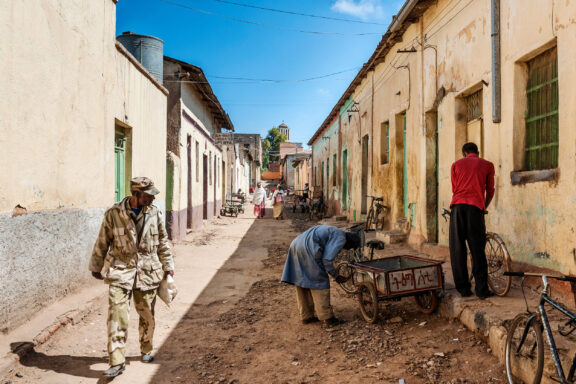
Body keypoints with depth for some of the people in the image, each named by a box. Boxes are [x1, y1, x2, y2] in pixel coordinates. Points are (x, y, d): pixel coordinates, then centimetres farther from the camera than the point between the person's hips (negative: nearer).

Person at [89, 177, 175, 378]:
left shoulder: (154, 213, 2)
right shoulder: (113, 214, -6)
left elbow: (163, 242, 12)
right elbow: (102, 242, 5)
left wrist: (168, 266, 11)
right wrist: (96, 267, 12)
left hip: (148, 272, 3)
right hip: (120, 272, -2)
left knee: (147, 316, 13)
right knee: (117, 317, -7)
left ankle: (146, 350, 34)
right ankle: (116, 362, 1)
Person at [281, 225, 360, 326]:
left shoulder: (333, 232, 28)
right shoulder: (341, 239, -1)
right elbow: (327, 259, -10)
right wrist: (335, 276, 4)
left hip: (295, 246, 10)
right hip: (307, 249, -10)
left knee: (301, 283, 15)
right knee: (320, 283, 2)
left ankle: (306, 316, 25)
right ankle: (327, 317, 10)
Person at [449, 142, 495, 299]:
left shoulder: (456, 164, 16)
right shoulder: (487, 165, 14)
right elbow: (490, 191, 17)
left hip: (458, 206, 1)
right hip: (476, 208, -1)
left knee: (457, 249, 5)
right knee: (477, 250, 4)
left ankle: (463, 289, 7)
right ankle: (482, 290, 5)